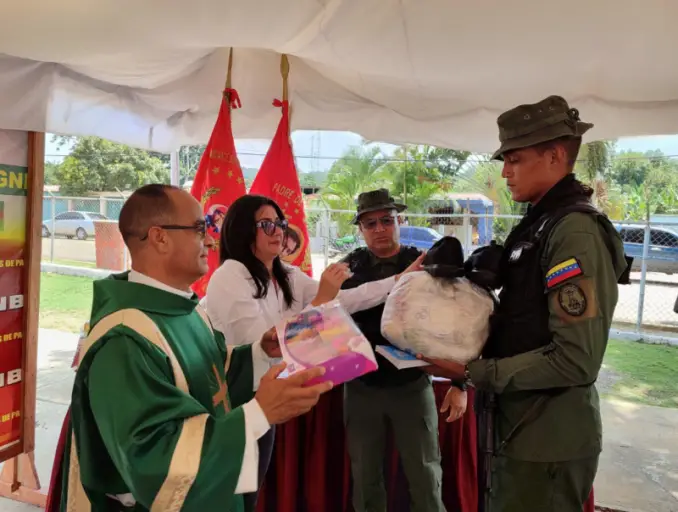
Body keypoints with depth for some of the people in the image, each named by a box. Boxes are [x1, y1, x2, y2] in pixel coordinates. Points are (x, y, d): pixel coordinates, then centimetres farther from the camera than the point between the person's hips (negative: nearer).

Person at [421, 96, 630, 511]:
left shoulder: (576, 231, -21)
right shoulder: (541, 223, 9)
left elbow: (575, 360, -25)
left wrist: (474, 372, -20)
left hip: (549, 441, -8)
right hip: (524, 427, 9)